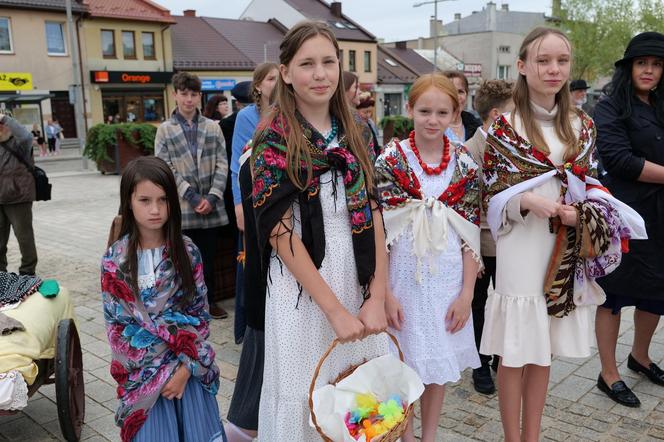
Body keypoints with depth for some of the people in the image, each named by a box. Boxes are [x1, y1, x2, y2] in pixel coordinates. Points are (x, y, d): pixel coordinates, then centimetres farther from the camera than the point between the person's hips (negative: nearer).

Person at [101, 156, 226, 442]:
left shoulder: (187, 251, -4)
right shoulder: (115, 260, -6)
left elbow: (200, 315, -2)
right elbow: (117, 325, -4)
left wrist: (186, 367, -11)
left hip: (189, 365, 1)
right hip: (143, 370, -1)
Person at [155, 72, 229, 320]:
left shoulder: (212, 127, 8)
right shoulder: (165, 130, 3)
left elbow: (222, 164, 3)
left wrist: (212, 197, -9)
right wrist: (192, 196, -13)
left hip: (211, 206, 2)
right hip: (182, 207, -1)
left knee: (208, 256, 10)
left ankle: (209, 301, 24)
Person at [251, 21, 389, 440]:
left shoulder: (357, 132, 5)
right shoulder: (273, 138, -9)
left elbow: (373, 215, 4)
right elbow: (280, 231, -14)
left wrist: (377, 296, -5)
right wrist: (335, 310, -15)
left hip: (358, 279, 4)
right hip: (302, 284, -4)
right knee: (306, 397, 9)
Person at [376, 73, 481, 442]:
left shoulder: (465, 164, 1)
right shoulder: (391, 160, -6)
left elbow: (472, 232, 1)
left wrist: (467, 291, -3)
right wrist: (384, 292, -11)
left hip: (448, 276, 2)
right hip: (402, 273, -2)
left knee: (440, 357, 14)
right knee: (403, 360, 10)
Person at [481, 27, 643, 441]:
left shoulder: (582, 125, 7)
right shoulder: (505, 127, -5)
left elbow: (592, 185, 12)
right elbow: (492, 196, -4)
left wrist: (581, 213, -9)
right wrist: (526, 201, -23)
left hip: (566, 252, 4)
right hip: (521, 249, -4)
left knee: (544, 351, 15)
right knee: (515, 354, 5)